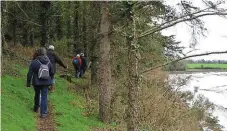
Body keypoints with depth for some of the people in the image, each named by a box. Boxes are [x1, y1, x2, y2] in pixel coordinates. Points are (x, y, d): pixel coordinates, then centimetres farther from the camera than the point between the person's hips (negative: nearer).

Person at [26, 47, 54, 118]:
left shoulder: (34, 62, -13)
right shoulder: (48, 62, -1)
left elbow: (30, 73, -12)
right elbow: (52, 73, 9)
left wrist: (28, 83, -2)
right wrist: (49, 80, 26)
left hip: (36, 82, -1)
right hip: (46, 83, 1)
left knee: (37, 94, 22)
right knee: (44, 97, 2)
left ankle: (36, 108, 40)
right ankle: (43, 113, -2)